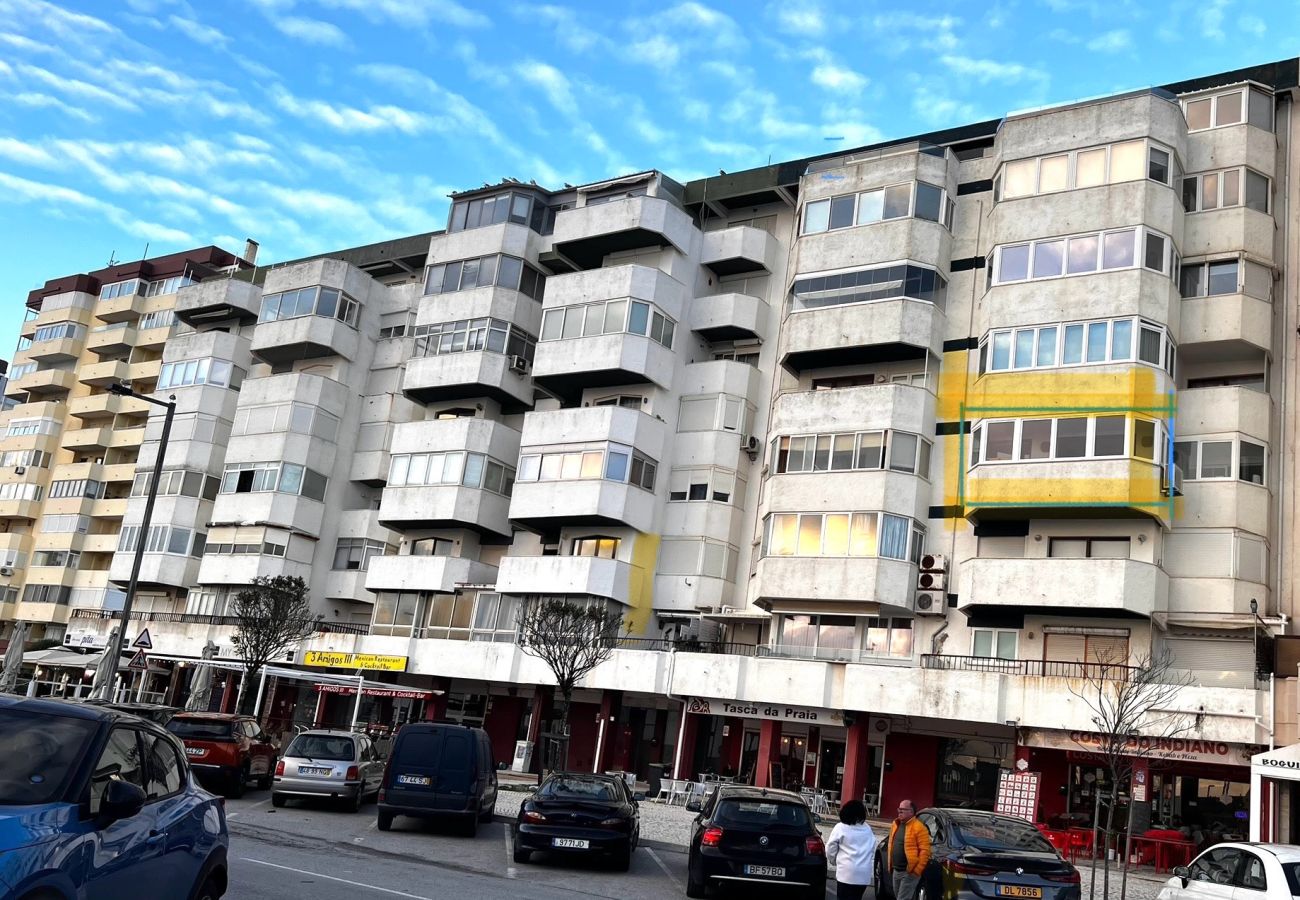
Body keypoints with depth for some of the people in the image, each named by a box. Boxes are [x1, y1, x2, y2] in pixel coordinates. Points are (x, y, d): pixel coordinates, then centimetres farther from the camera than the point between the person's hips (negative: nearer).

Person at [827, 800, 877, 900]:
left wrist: (834, 862, 16)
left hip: (847, 872, -5)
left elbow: (830, 849, -2)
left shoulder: (840, 828, -5)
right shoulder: (868, 829, 10)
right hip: (865, 874, 5)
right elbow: (873, 850, 14)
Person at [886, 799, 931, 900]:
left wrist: (917, 870, -19)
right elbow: (890, 845, 19)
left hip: (909, 872, -8)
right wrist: (890, 865, 14)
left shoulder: (919, 828, -14)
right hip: (896, 871, 8)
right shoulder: (895, 825, 12)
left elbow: (925, 850, -17)